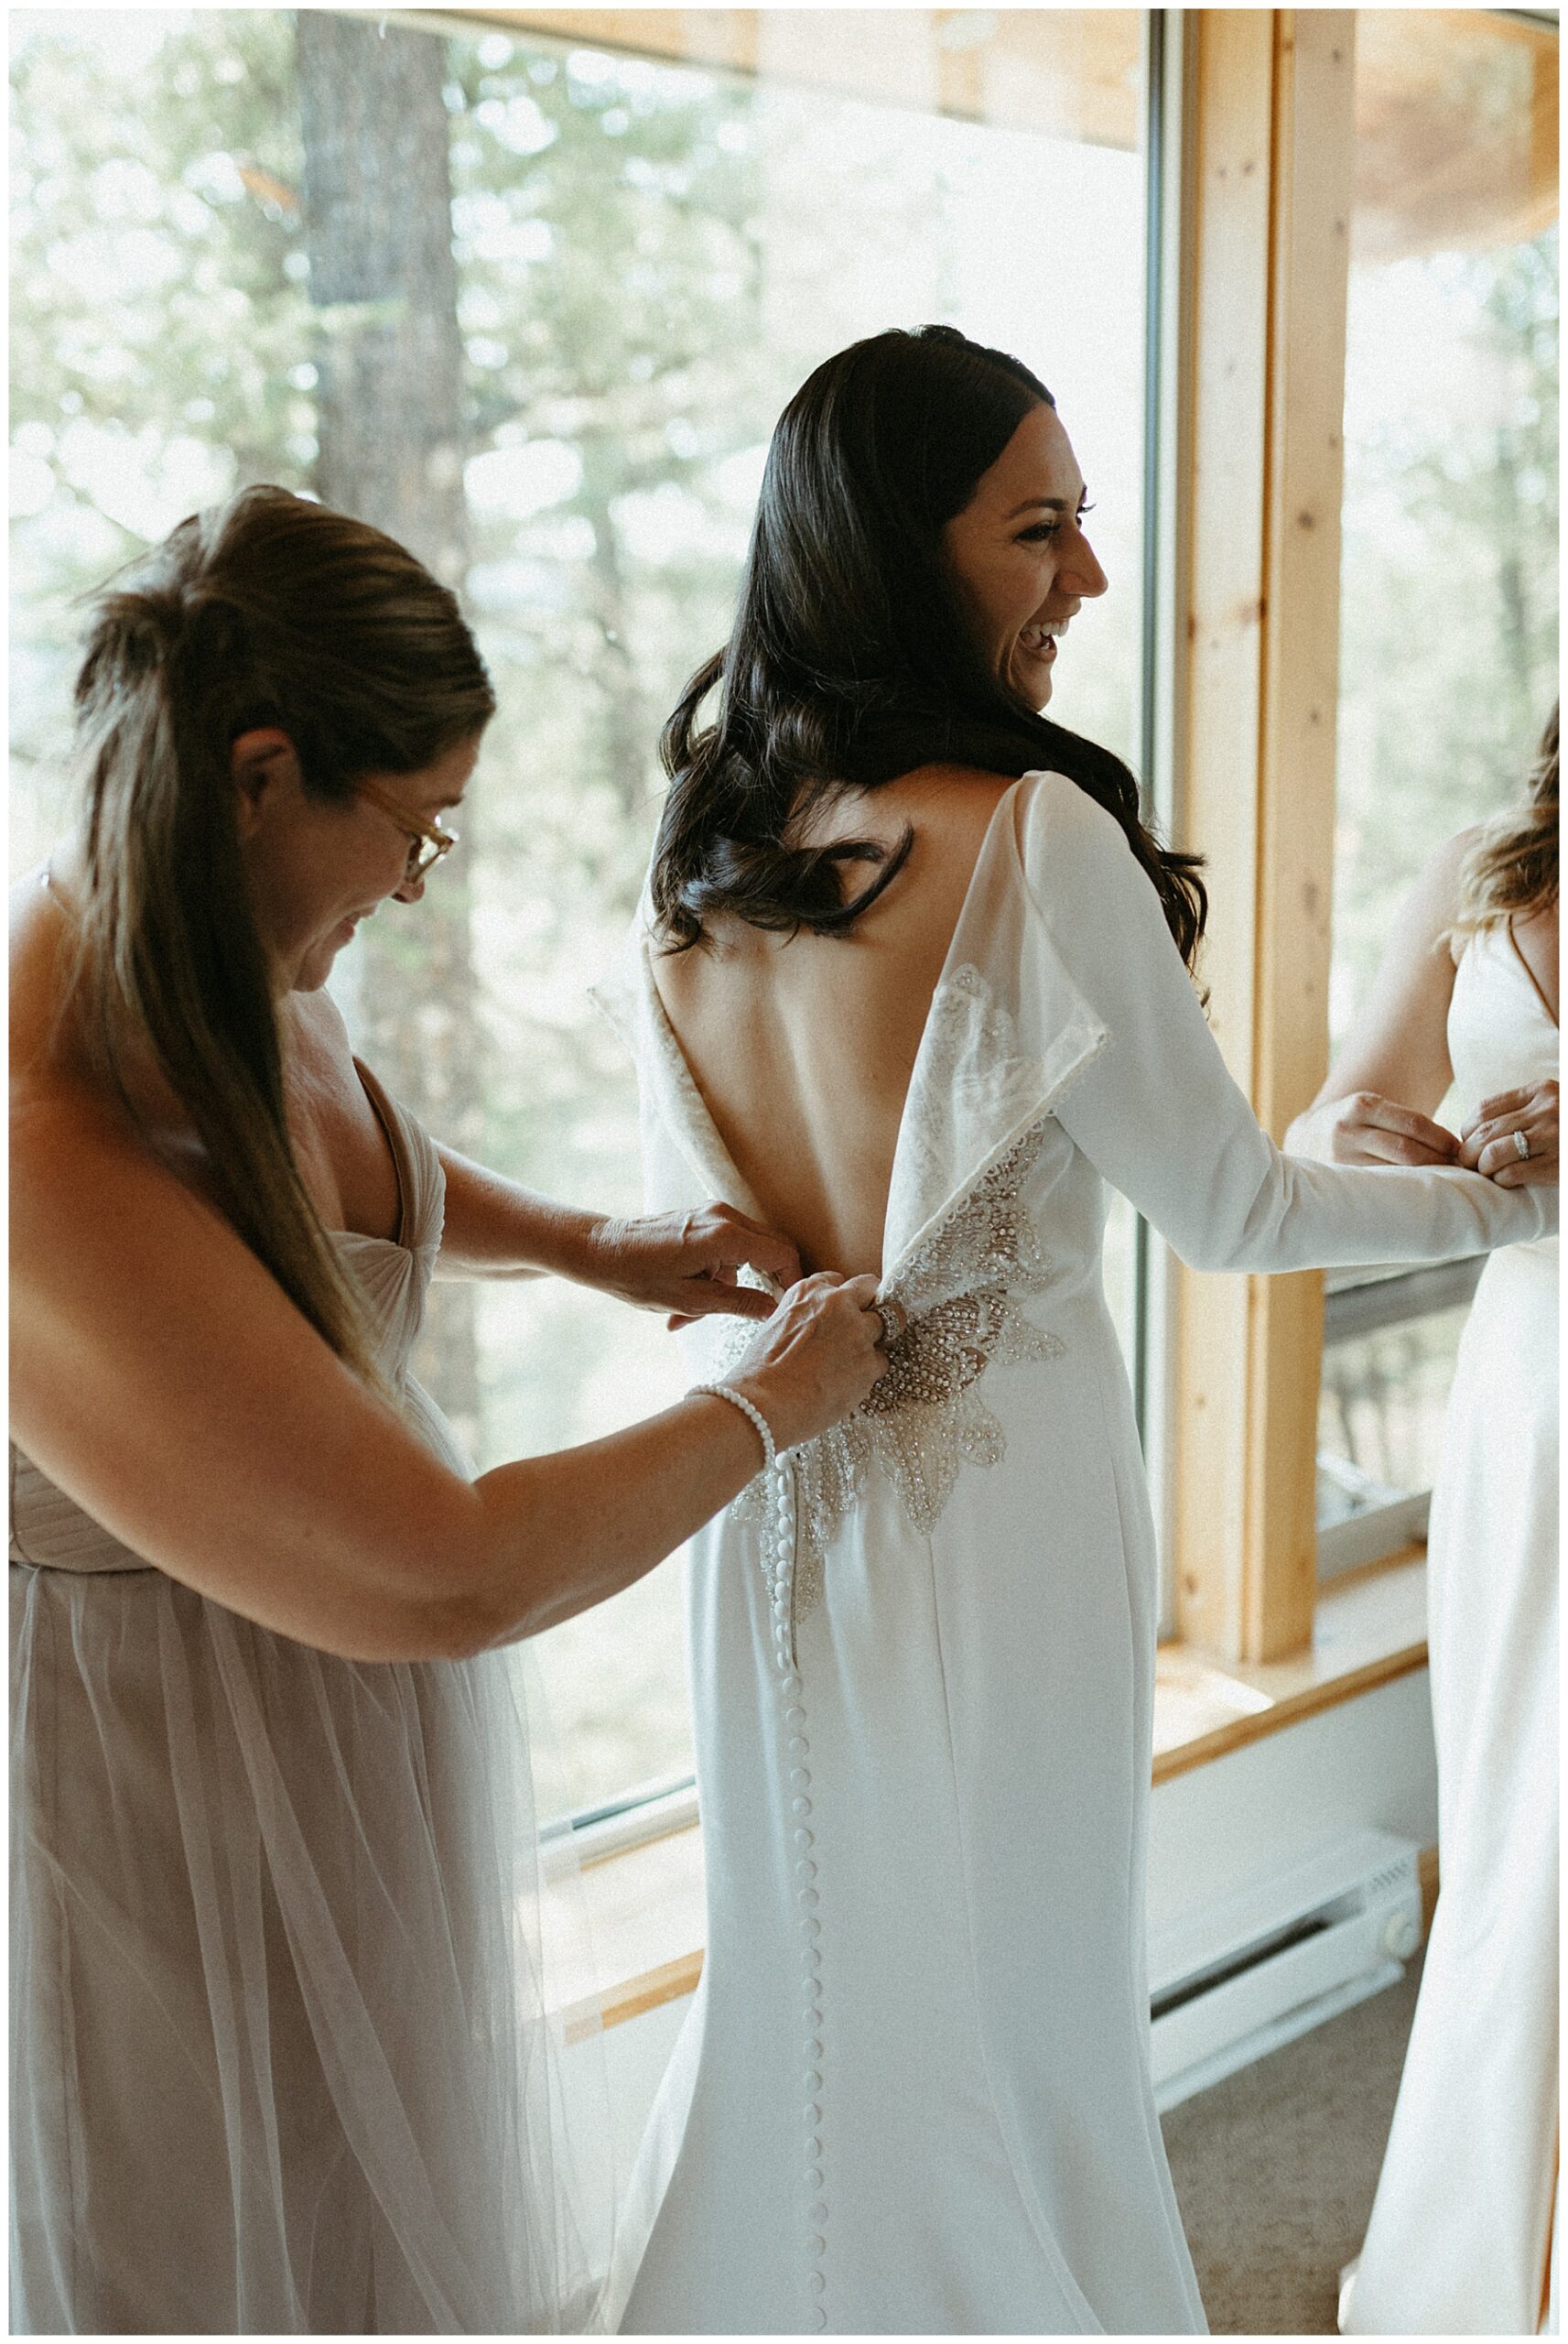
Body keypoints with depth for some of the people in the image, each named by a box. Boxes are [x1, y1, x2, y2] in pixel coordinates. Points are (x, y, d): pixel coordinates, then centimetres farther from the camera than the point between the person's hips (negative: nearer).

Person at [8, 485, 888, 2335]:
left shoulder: (223, 983, -8)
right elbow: (446, 1579, -32)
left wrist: (594, 1247, 8)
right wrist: (767, 1406, -18)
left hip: (345, 1757, 8)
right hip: (182, 1820, -8)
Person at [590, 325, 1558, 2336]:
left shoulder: (696, 853, 1)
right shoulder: (1034, 834, -20)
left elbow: (693, 1233, 9)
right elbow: (1228, 1211, -11)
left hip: (770, 1509, 6)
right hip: (993, 1505, -6)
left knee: (801, 1971, 23)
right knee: (1002, 1996, 15)